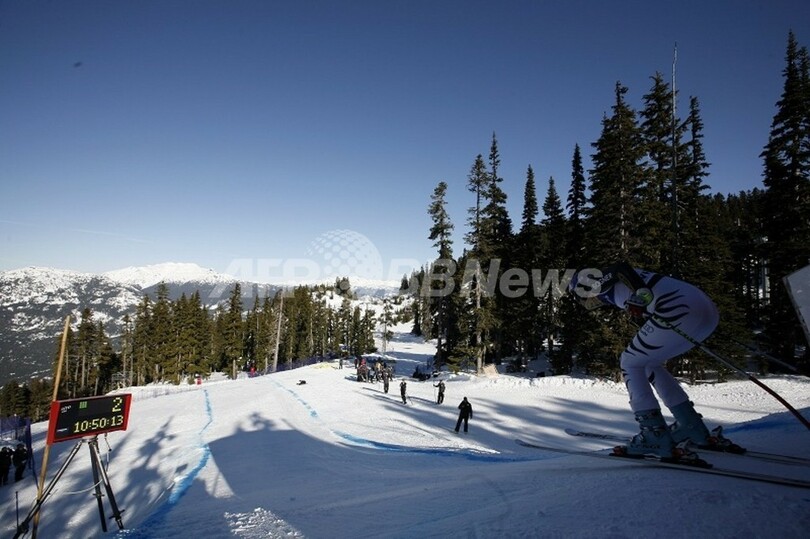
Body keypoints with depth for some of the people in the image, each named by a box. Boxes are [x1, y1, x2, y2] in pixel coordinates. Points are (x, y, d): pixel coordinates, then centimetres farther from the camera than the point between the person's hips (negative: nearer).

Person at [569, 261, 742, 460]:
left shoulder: (605, 282, 5)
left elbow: (621, 269, -18)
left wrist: (640, 294, -29)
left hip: (679, 311, -9)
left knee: (629, 363, 5)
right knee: (650, 363, 24)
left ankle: (656, 437, 3)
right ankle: (692, 428, 28)